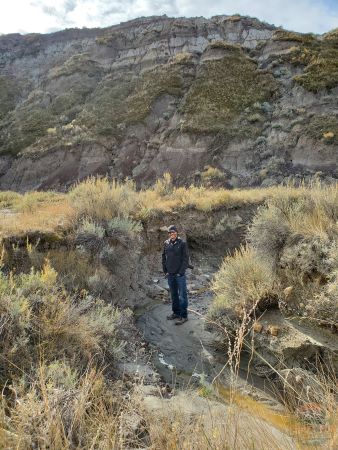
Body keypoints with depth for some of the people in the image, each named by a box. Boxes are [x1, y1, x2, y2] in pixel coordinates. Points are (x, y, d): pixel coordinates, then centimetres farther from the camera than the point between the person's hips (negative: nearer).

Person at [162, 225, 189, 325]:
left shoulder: (182, 243, -9)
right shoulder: (166, 243, 3)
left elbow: (185, 259, -9)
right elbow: (163, 257, 11)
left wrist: (181, 272, -12)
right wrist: (165, 271, 5)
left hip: (180, 274, -5)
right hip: (170, 274, 5)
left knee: (182, 295, 2)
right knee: (173, 295, 16)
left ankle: (183, 316, 12)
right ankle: (176, 313, 30)